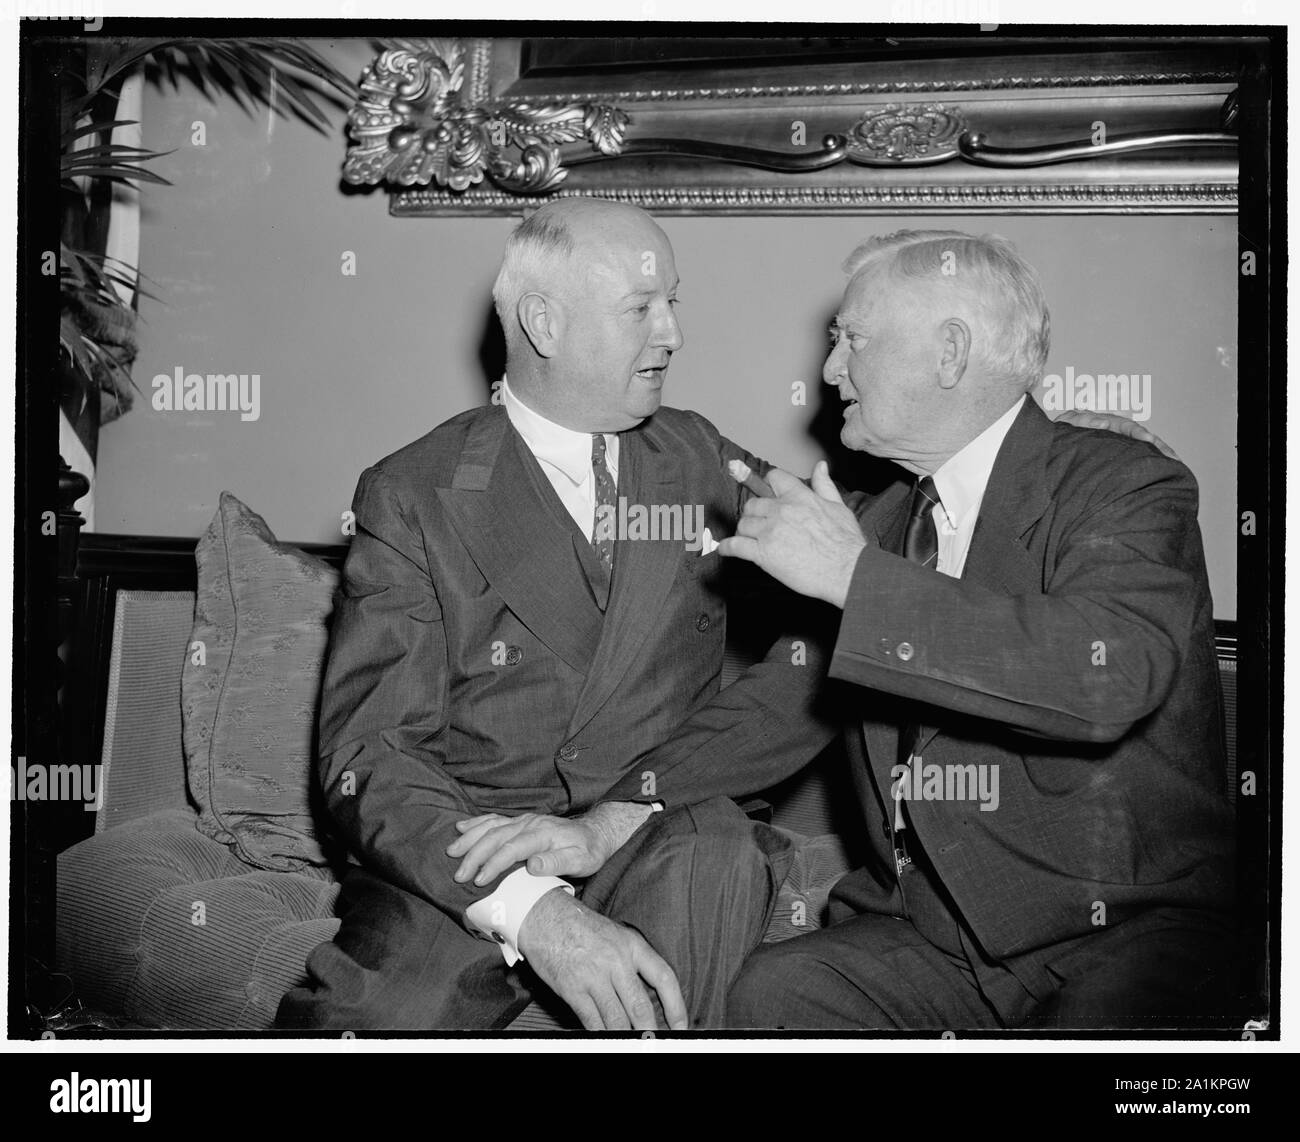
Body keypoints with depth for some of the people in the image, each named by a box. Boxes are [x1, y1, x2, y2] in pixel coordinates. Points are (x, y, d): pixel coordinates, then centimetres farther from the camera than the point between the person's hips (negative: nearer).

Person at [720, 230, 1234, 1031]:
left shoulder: (1129, 486, -7)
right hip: (929, 928, 4)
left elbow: (1111, 676, -28)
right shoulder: (877, 524, 13)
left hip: (1125, 934, -4)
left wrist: (856, 576, -24)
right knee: (772, 992, -21)